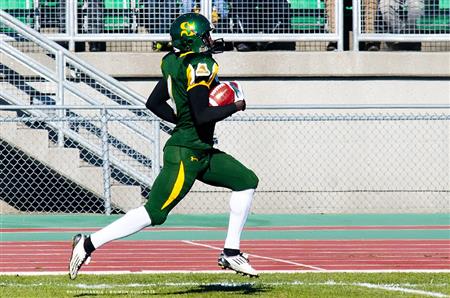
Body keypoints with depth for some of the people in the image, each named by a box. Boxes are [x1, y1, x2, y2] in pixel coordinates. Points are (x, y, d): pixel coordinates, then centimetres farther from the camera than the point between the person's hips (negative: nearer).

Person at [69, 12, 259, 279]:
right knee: (155, 212, -9)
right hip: (185, 154, -10)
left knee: (246, 181, 13)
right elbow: (202, 115, -25)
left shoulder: (176, 63, 9)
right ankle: (89, 244, -5)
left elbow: (154, 103, 15)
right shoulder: (200, 65, -17)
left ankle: (231, 253, 14)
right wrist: (235, 107, -11)